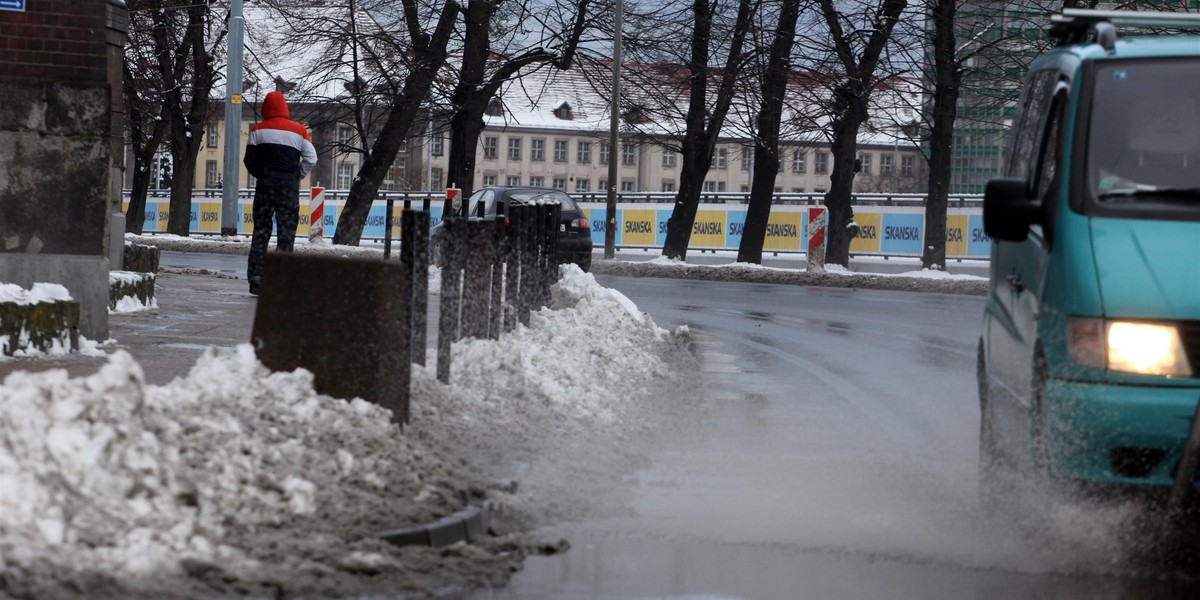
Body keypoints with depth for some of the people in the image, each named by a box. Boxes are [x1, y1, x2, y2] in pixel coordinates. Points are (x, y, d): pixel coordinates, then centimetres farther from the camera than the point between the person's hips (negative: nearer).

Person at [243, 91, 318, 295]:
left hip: (265, 185, 1)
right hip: (289, 186, -1)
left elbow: (250, 161, 2)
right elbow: (311, 159, 0)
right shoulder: (298, 130, 3)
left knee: (260, 231, 6)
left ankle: (255, 278, 2)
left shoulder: (258, 131, 5)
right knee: (286, 232, 0)